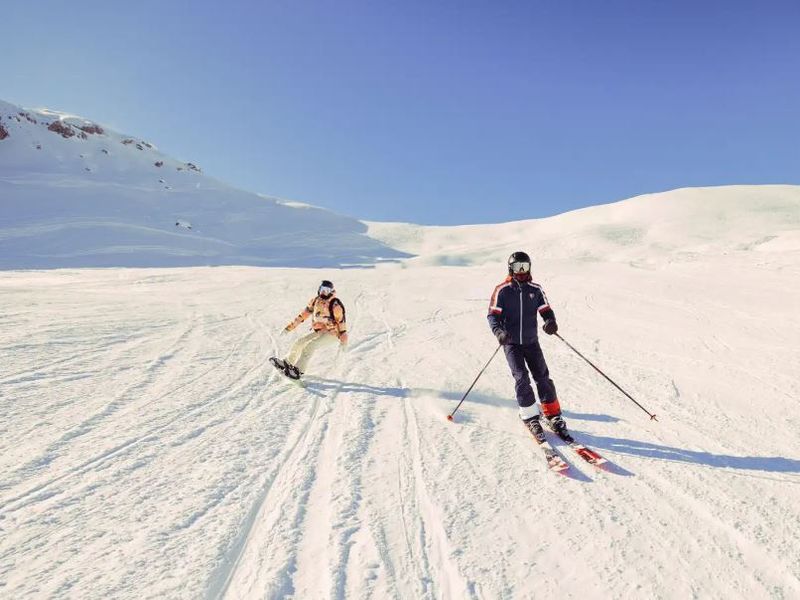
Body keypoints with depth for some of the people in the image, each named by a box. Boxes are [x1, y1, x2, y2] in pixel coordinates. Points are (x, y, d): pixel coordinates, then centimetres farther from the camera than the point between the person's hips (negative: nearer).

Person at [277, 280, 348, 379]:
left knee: (310, 345, -25)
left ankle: (297, 370, -25)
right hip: (317, 331, 7)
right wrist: (290, 326, 8)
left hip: (331, 332, -7)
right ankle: (286, 363, 18)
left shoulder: (335, 305, -19)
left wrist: (343, 339, -15)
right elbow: (304, 313, 8)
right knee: (300, 342, -1)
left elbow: (341, 320, -15)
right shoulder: (315, 300, 0)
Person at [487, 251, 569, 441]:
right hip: (511, 343, -3)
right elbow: (493, 315, -5)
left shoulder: (535, 290, 5)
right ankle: (530, 418, 0)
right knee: (521, 378, -11)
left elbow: (546, 310, 7)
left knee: (543, 377, 1)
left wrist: (551, 322, -15)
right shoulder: (502, 290, -4)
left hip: (531, 341, 3)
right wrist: (499, 331, -24)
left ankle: (553, 415, 13)